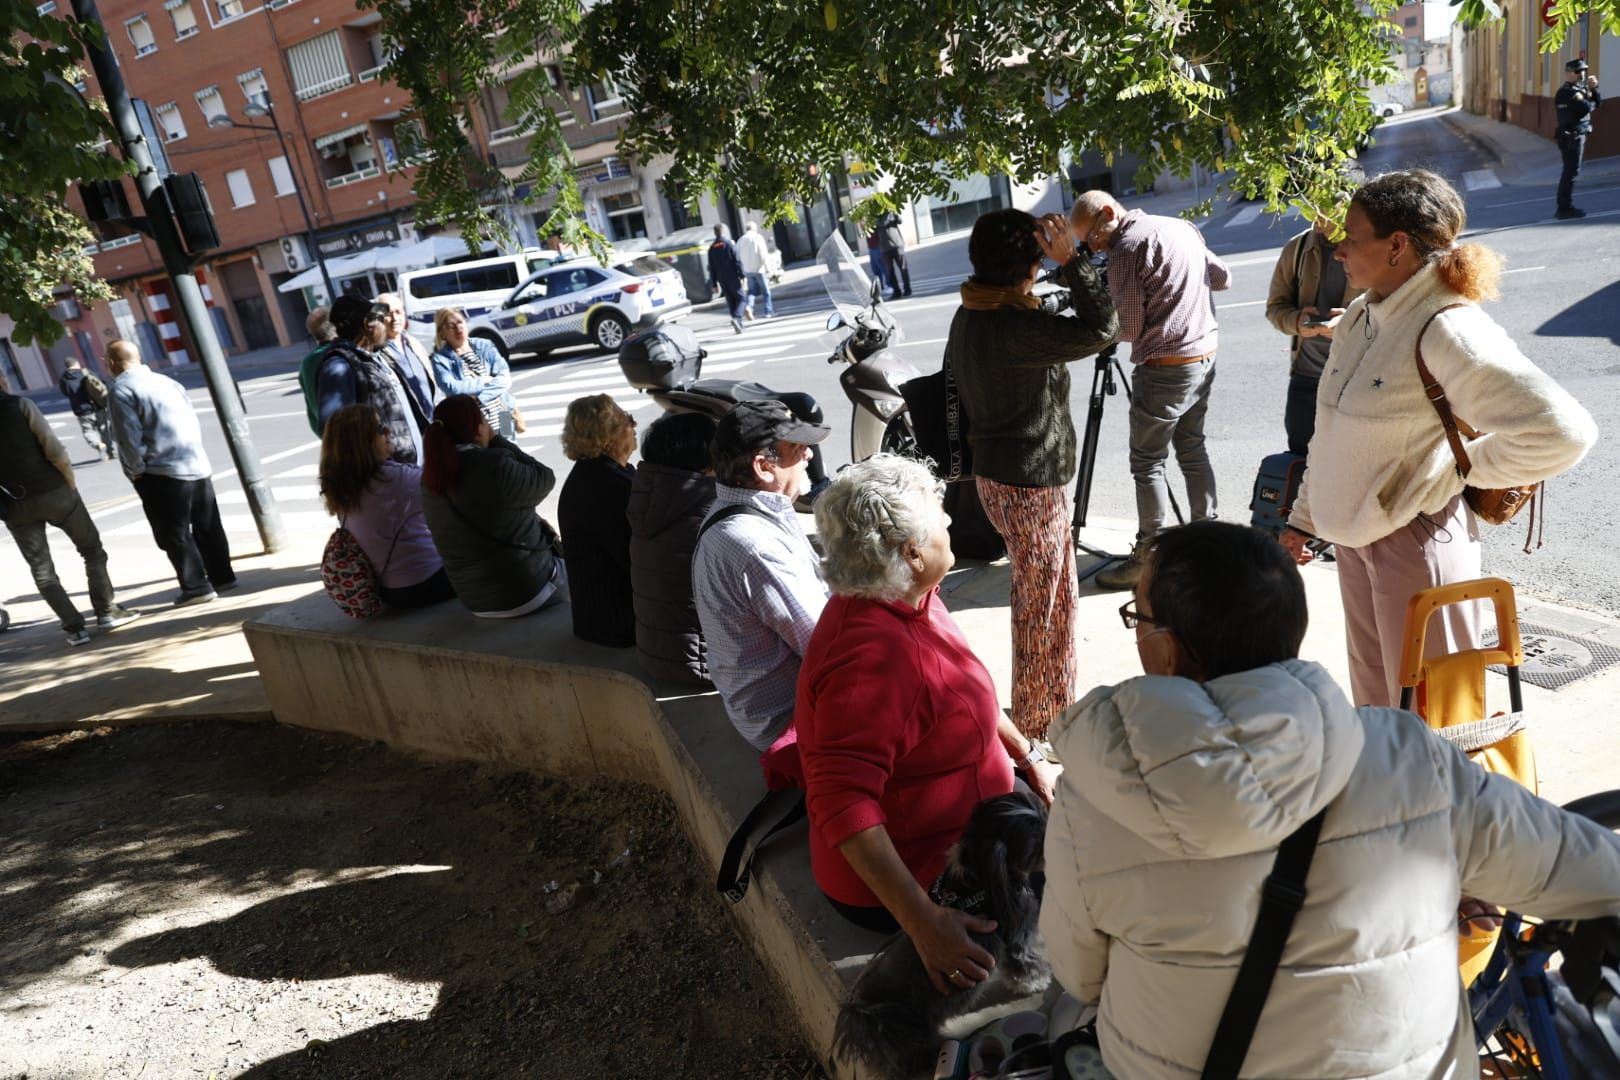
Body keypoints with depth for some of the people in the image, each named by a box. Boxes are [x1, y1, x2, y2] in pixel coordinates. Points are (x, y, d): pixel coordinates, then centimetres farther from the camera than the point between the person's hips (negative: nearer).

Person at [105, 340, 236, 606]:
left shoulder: (122, 389, -7)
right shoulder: (166, 381, 14)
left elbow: (129, 437, -14)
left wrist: (136, 470, -2)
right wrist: (192, 453, 19)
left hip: (162, 474, -7)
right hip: (198, 464, 7)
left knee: (175, 534, 1)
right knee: (208, 526, 14)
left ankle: (196, 587, 2)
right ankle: (222, 577, 21)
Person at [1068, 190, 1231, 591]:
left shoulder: (1127, 248, -14)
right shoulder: (1182, 226, 11)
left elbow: (1129, 328, -13)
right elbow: (1222, 277, 19)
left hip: (1165, 368, -9)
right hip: (1204, 357, 9)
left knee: (1147, 463, -1)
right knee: (1192, 450, 17)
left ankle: (1148, 557, 3)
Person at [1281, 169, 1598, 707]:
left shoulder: (1447, 329, -21)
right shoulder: (1361, 316, 4)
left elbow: (1562, 431, -29)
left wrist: (1453, 475, -16)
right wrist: (1302, 516, 16)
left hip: (1415, 538, -8)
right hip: (1356, 536, 8)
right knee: (1372, 699, 21)